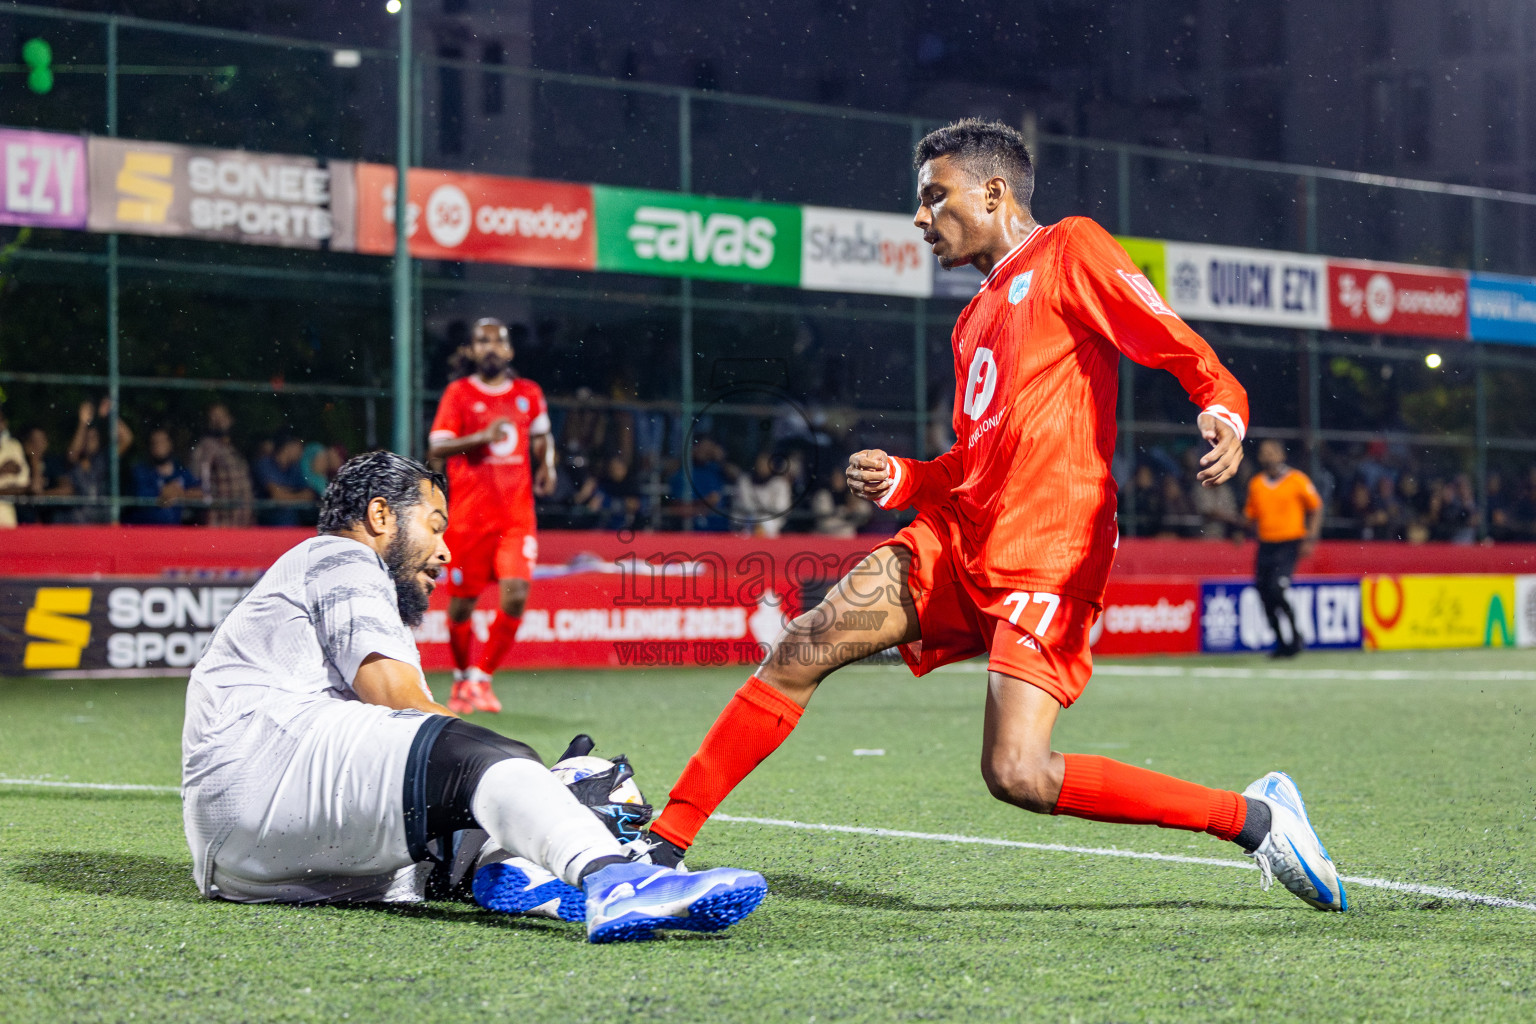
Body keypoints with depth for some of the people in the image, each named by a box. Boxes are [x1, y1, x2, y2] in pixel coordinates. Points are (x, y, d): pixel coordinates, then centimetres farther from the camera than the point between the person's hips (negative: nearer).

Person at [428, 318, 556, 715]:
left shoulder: (529, 394, 10)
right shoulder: (458, 393, 1)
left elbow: (541, 436, 27)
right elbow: (437, 447, -8)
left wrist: (546, 466, 7)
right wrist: (483, 437, -22)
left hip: (518, 513, 2)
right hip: (469, 513, -2)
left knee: (515, 597, -13)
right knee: (461, 604, 3)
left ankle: (481, 679, 1)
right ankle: (462, 677, 26)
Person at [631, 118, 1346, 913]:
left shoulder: (1068, 251, 2)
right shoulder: (977, 318, 25)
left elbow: (1177, 346, -10)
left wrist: (1222, 412, -31)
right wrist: (899, 480, 10)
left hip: (1046, 558, -8)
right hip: (957, 540, 8)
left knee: (1017, 774, -19)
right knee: (801, 650, -4)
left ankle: (1255, 816, -6)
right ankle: (664, 842, 3)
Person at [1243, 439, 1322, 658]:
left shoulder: (1297, 480, -2)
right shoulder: (1256, 484, 10)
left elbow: (1316, 508, 4)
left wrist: (1310, 540, -3)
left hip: (1289, 543, -5)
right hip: (1265, 545, 5)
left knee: (1277, 590, -19)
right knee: (1265, 595, 1)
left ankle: (1295, 638, -1)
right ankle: (1282, 643, 17)